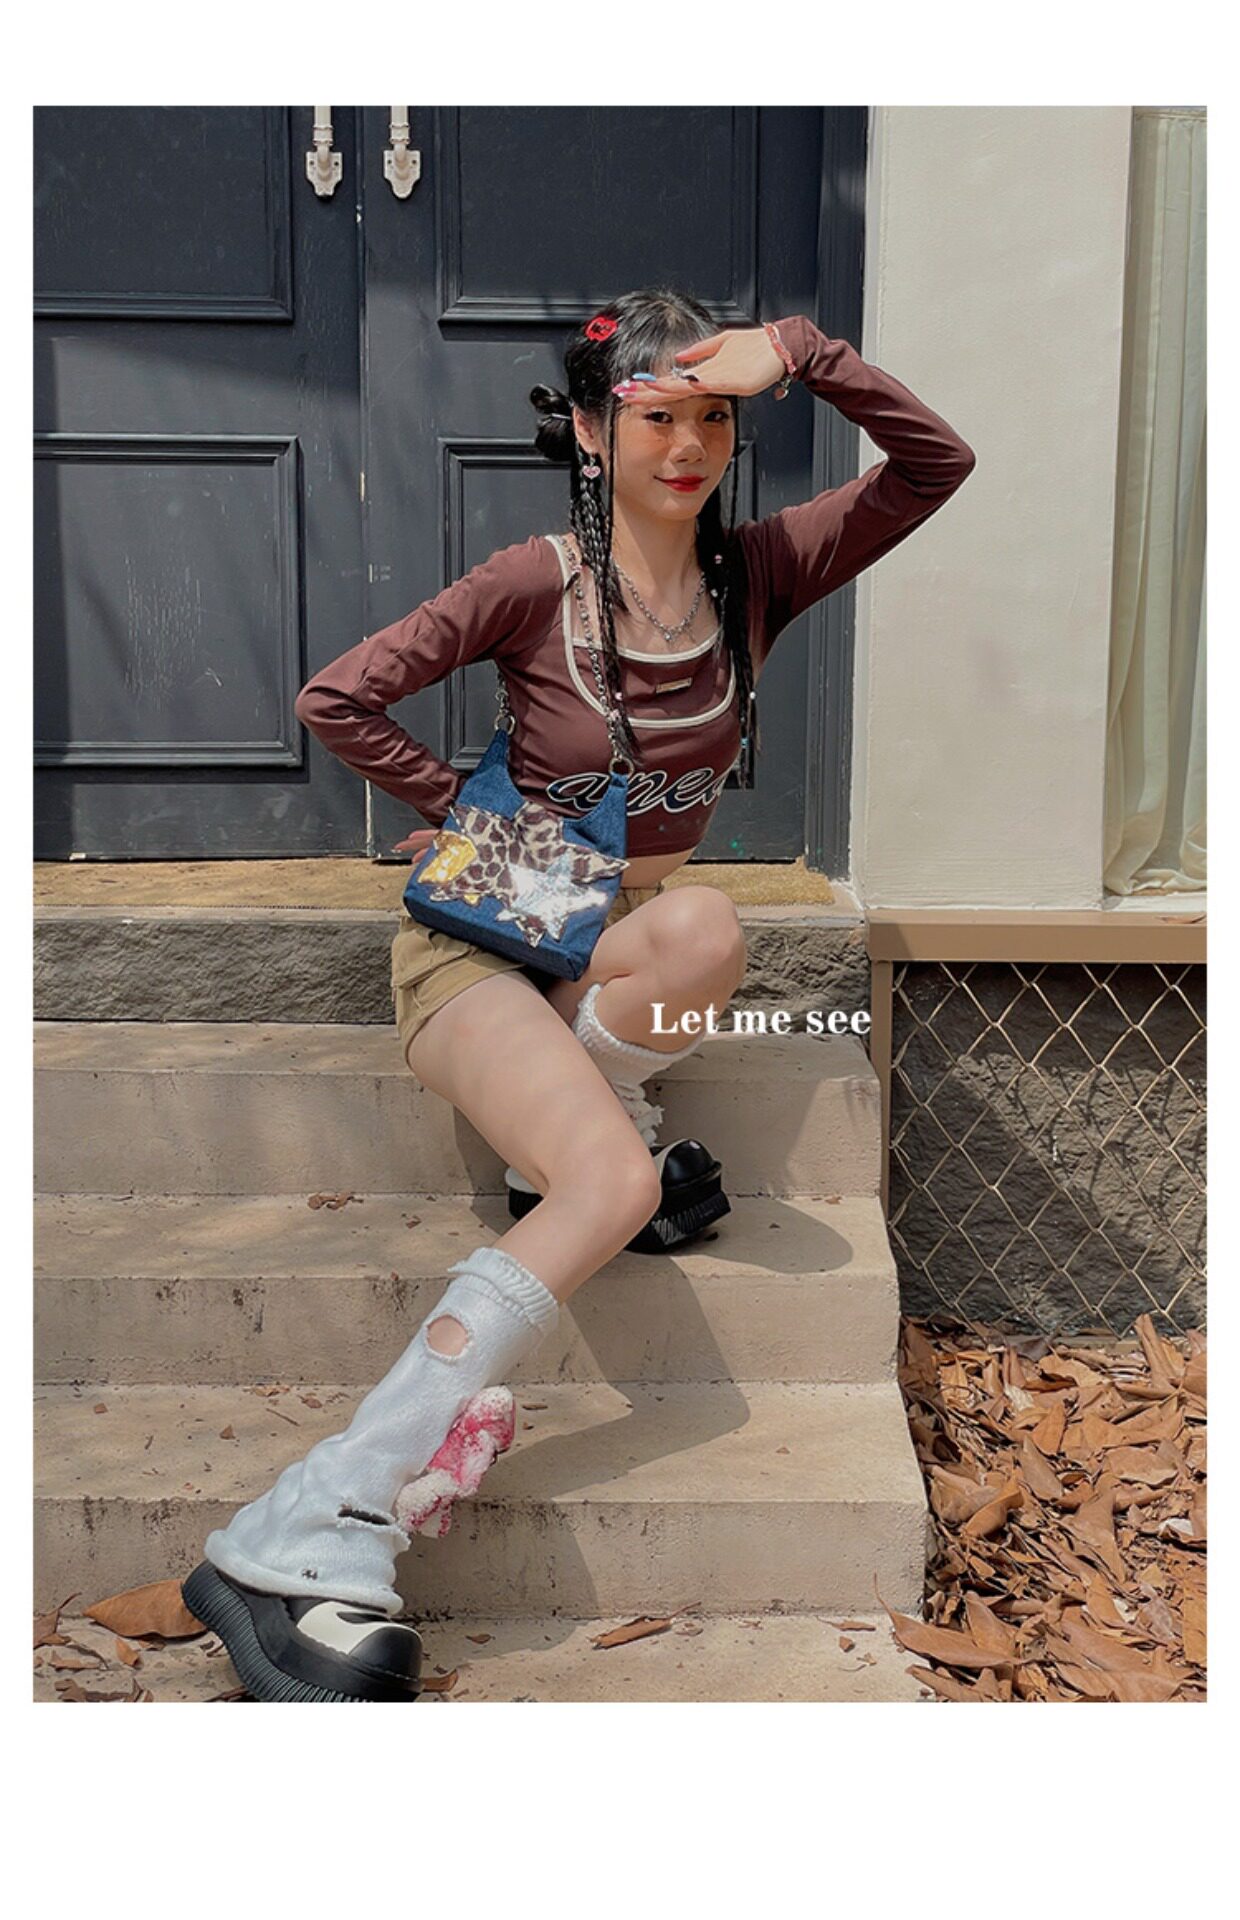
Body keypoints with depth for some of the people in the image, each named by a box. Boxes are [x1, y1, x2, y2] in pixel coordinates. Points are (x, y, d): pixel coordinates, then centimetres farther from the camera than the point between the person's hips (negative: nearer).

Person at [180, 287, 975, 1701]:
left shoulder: (755, 573, 2)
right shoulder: (537, 582, -9)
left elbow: (935, 463, -5)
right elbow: (335, 700, -8)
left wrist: (802, 353, -15)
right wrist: (467, 814, -5)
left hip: (624, 935, 4)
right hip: (479, 934, -4)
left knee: (705, 927, -36)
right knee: (614, 1180, -32)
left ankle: (554, 1137, -5)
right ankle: (312, 1534, -24)